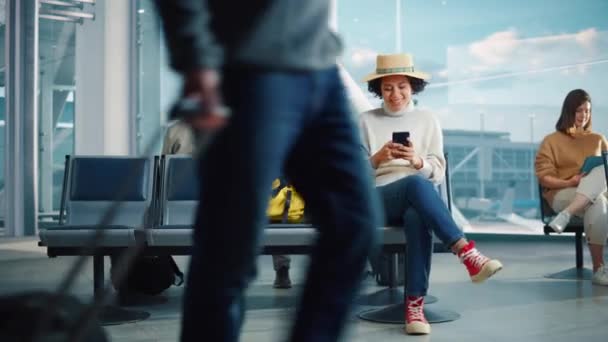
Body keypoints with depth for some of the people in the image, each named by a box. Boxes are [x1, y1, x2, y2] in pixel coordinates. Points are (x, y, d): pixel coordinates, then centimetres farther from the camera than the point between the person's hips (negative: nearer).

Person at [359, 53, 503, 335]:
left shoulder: (428, 120, 16)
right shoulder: (366, 121, 12)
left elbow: (438, 173, 8)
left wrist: (418, 161, -14)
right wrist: (377, 159, -14)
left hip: (418, 198, 1)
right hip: (379, 198, -1)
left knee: (417, 217, -38)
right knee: (416, 184, -37)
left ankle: (414, 306, -39)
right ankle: (467, 254, -45)